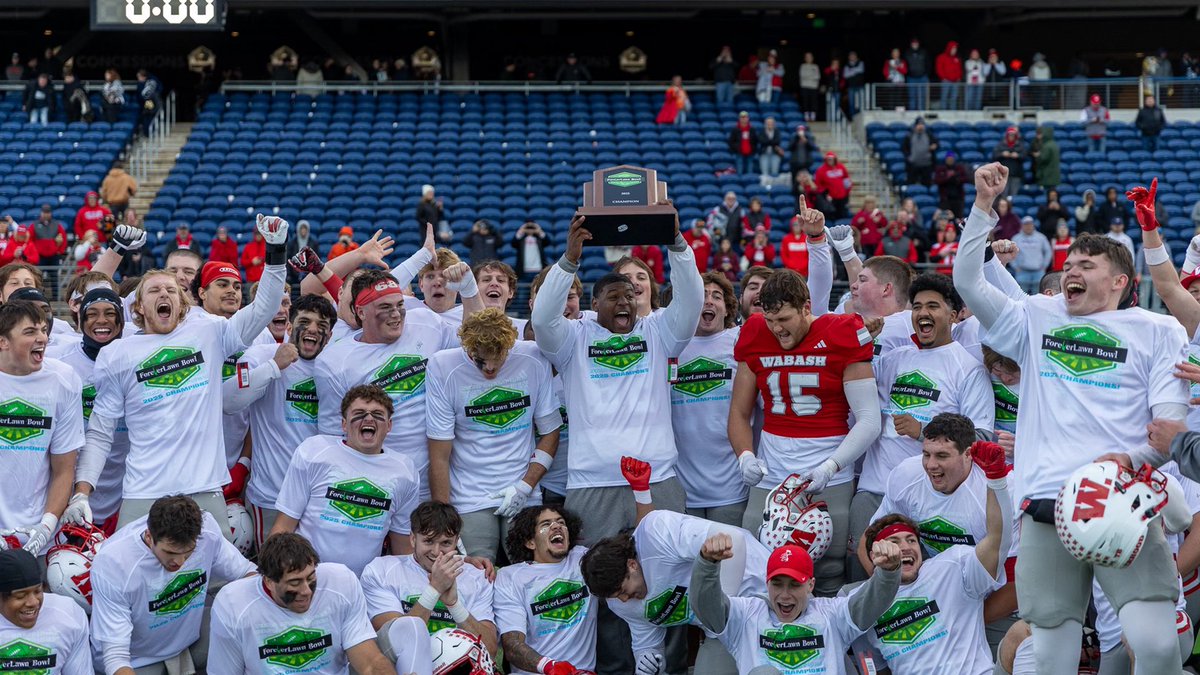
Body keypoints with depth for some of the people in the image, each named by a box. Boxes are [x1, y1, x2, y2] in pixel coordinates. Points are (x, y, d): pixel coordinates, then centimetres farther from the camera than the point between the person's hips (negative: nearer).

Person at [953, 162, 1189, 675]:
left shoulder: (1158, 332, 12)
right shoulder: (1037, 320, 20)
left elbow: (1171, 423, 3)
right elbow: (967, 281, 11)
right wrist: (983, 204, 3)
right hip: (1048, 506, 2)